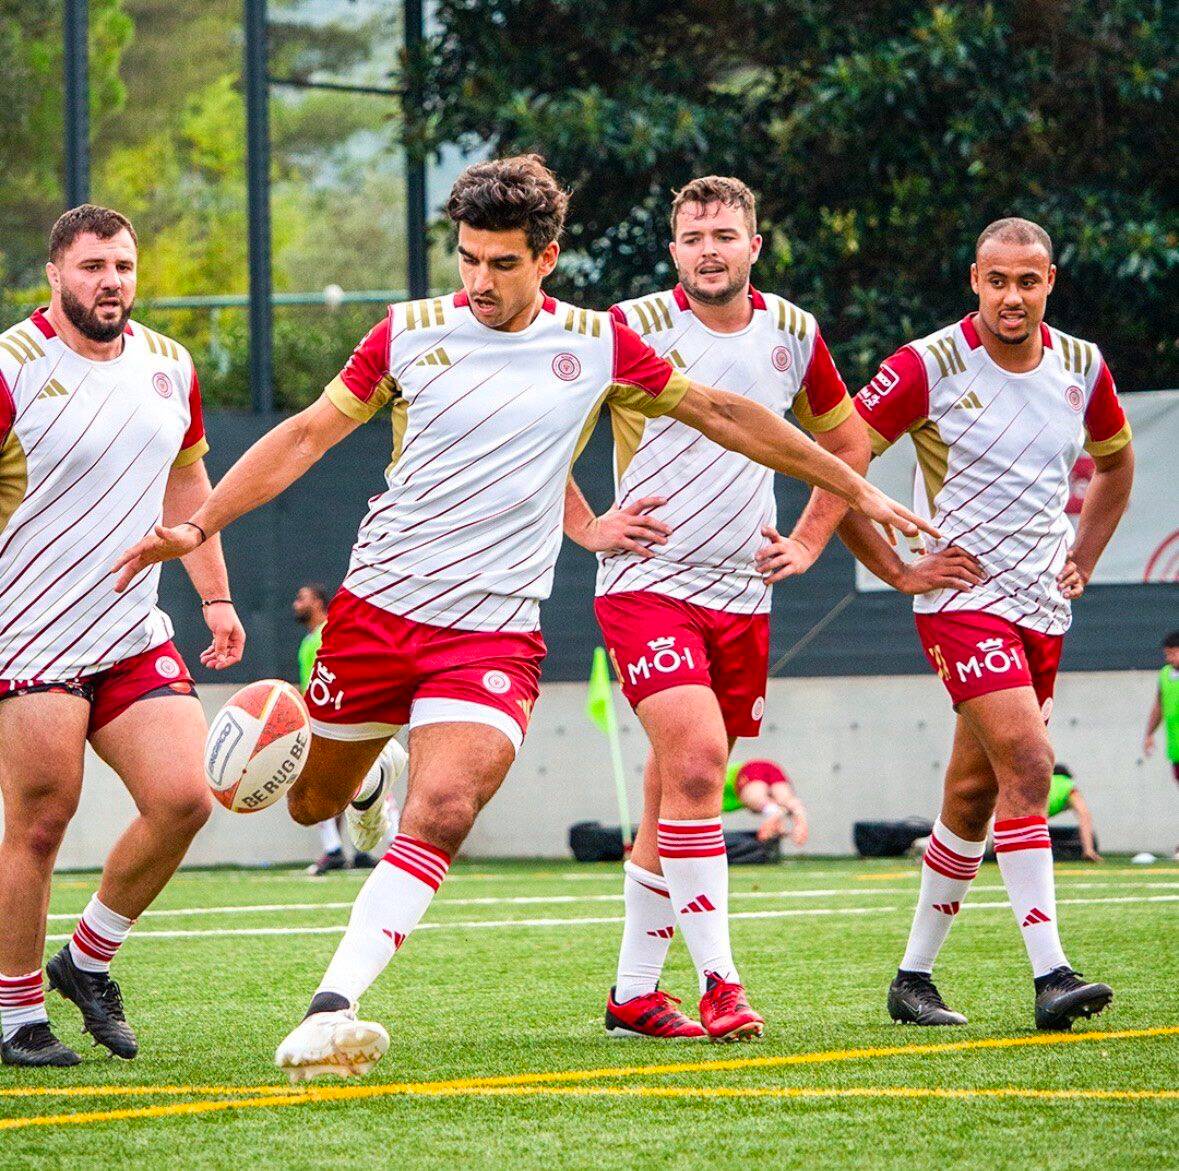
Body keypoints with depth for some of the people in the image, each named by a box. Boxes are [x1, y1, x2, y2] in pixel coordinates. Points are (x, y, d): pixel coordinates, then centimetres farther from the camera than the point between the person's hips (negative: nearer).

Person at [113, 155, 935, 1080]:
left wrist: (855, 489, 13)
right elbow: (308, 434, 5)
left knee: (442, 814, -23)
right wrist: (199, 526, -4)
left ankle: (331, 1010, -26)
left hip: (494, 630, -1)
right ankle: (361, 787, 51)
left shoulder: (596, 344, 2)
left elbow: (720, 414, 11)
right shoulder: (410, 334, 1)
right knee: (312, 805, 12)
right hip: (378, 603, 1)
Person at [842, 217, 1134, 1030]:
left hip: (1044, 608, 6)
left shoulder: (1081, 367, 6)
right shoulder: (927, 367, -10)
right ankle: (1050, 975, -23)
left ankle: (915, 975, 21)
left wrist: (1083, 559, 15)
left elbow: (1115, 460, 26)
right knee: (1028, 766, -21)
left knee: (975, 795, 10)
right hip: (964, 603, -6)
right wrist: (901, 571, -7)